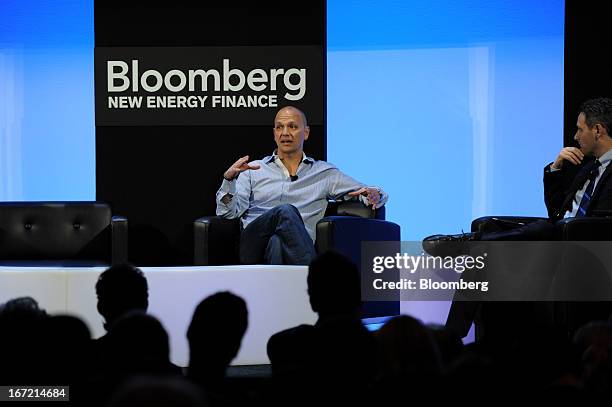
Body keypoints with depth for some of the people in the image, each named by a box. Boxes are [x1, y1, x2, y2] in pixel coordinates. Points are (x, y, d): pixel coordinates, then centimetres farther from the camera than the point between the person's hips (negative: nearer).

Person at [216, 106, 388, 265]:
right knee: (286, 211, -34)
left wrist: (372, 194, -3)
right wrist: (229, 178, -8)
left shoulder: (324, 172, 25)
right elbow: (228, 212, 11)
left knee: (277, 243, -38)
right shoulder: (253, 170, 24)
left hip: (295, 245, 1)